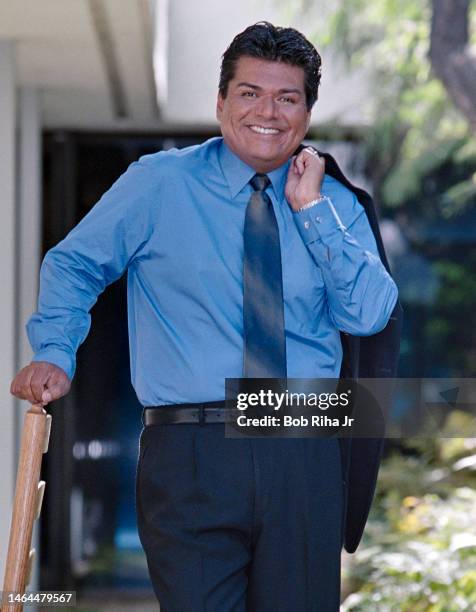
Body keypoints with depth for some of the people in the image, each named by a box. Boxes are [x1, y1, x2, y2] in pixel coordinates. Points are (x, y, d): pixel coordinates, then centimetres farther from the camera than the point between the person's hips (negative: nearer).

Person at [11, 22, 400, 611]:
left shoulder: (335, 204, 9)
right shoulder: (158, 183, 4)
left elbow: (369, 315, -3)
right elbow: (73, 264, 12)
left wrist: (311, 208, -6)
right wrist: (54, 353, -3)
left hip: (305, 455, 2)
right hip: (191, 452, -2)